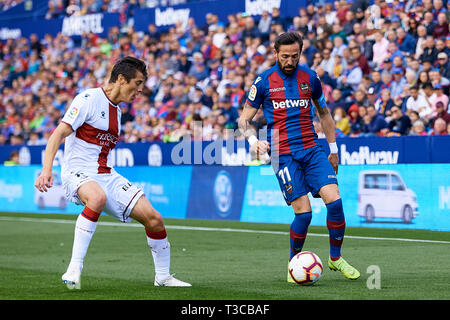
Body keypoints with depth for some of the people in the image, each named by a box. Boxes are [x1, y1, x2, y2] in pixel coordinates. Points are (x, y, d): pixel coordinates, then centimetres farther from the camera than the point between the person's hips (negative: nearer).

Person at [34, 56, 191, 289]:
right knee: (98, 197, -42)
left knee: (154, 219, -2)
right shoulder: (89, 99, -8)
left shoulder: (116, 111, 17)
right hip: (78, 172, -8)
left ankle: (162, 277, 18)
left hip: (107, 176, 8)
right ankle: (74, 268, -37)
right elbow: (59, 134, -15)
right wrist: (46, 170, -27)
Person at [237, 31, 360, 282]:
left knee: (334, 200, -14)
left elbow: (324, 113, 21)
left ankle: (335, 258, 4)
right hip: (284, 155, -3)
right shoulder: (264, 81, 1)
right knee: (304, 212, -12)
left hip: (312, 149, 3)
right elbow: (244, 119, 7)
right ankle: (294, 262, 12)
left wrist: (333, 149, 20)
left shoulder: (310, 77, 8)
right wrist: (254, 139, -13)